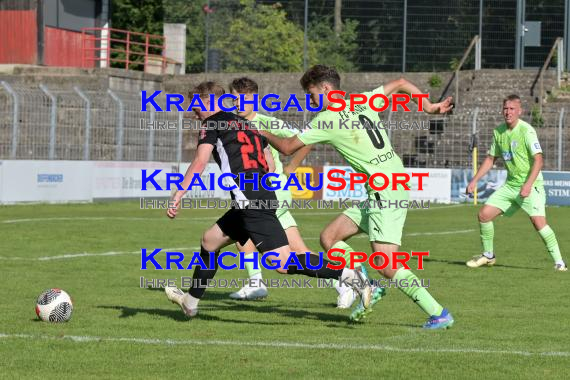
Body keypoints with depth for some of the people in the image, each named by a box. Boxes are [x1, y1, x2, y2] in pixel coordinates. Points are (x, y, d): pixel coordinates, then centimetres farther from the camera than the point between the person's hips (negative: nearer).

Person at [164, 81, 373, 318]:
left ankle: (348, 275, -24)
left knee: (282, 263, -16)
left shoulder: (212, 124, 2)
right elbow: (269, 166, 27)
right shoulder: (246, 124, 25)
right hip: (265, 196, 9)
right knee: (209, 240, 23)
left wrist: (178, 196, -9)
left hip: (250, 203, -9)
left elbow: (200, 163, -10)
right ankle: (190, 301, 34)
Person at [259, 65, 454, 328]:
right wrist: (429, 107, 18)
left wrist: (263, 133, 17)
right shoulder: (363, 102, 12)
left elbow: (287, 147, 0)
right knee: (329, 237, 8)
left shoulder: (326, 120, -8)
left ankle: (438, 313, -11)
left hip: (386, 191, -9)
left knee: (386, 265, -13)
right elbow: (401, 84, 21)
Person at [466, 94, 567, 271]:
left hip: (530, 185, -7)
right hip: (510, 184, 7)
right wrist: (474, 180, 13)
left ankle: (559, 262, -14)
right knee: (484, 214, 1)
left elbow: (538, 159, -20)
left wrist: (528, 185, -29)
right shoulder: (498, 131, 7)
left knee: (538, 220, -23)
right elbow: (490, 158, 19)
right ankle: (488, 256, 20)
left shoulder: (526, 130, -14)